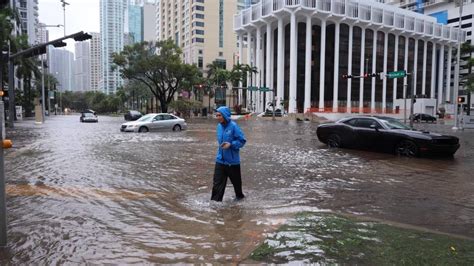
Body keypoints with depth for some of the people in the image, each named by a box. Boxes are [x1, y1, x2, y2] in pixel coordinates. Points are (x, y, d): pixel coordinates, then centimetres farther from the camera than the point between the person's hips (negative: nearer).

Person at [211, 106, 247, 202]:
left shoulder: (233, 126, -17)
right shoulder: (219, 126, 2)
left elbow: (242, 140, -15)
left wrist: (230, 144, -25)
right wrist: (222, 145, 8)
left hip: (233, 161, -4)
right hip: (220, 160, 4)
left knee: (236, 181, 17)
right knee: (217, 182, -3)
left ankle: (239, 196, 42)